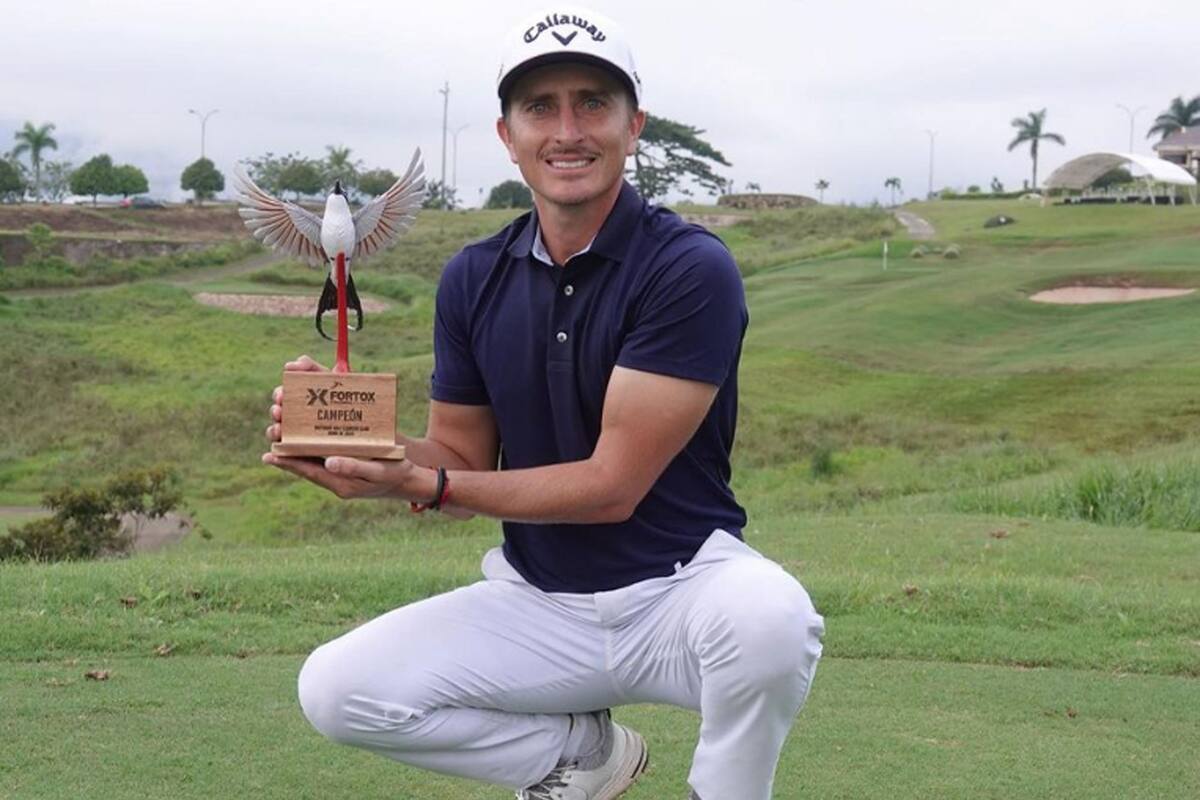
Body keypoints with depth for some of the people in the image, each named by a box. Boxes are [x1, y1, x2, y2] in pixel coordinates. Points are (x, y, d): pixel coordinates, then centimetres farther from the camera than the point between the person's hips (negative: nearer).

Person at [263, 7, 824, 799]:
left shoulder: (691, 269, -16)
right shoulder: (474, 278, 1)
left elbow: (612, 484, -19)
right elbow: (462, 460, 4)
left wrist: (422, 486, -24)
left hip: (676, 589, -4)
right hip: (538, 602, 5)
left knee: (766, 615, -38)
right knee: (335, 690, -13)